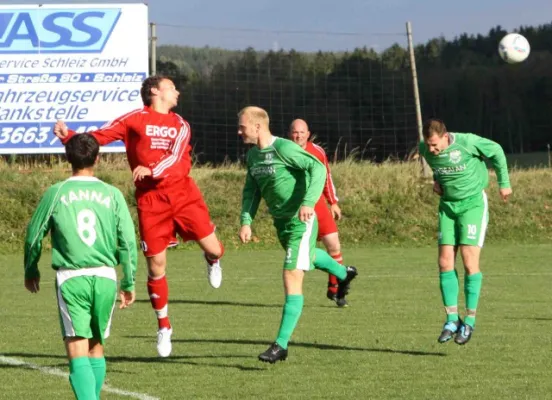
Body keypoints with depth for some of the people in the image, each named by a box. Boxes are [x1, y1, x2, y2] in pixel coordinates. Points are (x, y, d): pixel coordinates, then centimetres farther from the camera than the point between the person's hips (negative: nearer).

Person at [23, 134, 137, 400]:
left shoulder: (56, 193, 1)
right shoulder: (112, 194, 4)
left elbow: (34, 235, 8)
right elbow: (128, 241, 3)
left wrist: (31, 271, 25)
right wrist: (129, 283, 12)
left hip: (71, 278, -3)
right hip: (105, 277, 3)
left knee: (77, 350, -9)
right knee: (96, 346, 18)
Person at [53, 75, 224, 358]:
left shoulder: (180, 125, 11)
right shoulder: (135, 120, 5)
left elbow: (178, 160, -5)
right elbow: (100, 136, -1)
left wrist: (152, 170, -24)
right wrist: (68, 136, -17)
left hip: (183, 194, 2)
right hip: (150, 200, -2)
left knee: (214, 250, -7)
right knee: (156, 268, -1)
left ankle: (212, 261, 33)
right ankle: (163, 328, 16)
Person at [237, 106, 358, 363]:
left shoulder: (284, 148, -21)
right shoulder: (253, 154, 4)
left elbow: (318, 168, -27)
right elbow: (251, 190, 11)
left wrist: (308, 202, -38)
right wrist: (246, 221, -3)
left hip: (300, 220, -9)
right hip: (280, 221, 9)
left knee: (292, 277, -15)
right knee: (306, 257, 35)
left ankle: (281, 344, -17)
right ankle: (344, 274, 66)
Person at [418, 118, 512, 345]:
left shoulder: (467, 142, -21)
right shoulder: (425, 149, -6)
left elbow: (496, 152, -4)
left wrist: (504, 183, 4)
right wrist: (437, 180, 1)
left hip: (473, 203, -5)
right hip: (447, 205, 5)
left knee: (469, 259, -13)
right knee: (445, 262, -5)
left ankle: (470, 321, -5)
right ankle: (452, 319, 2)